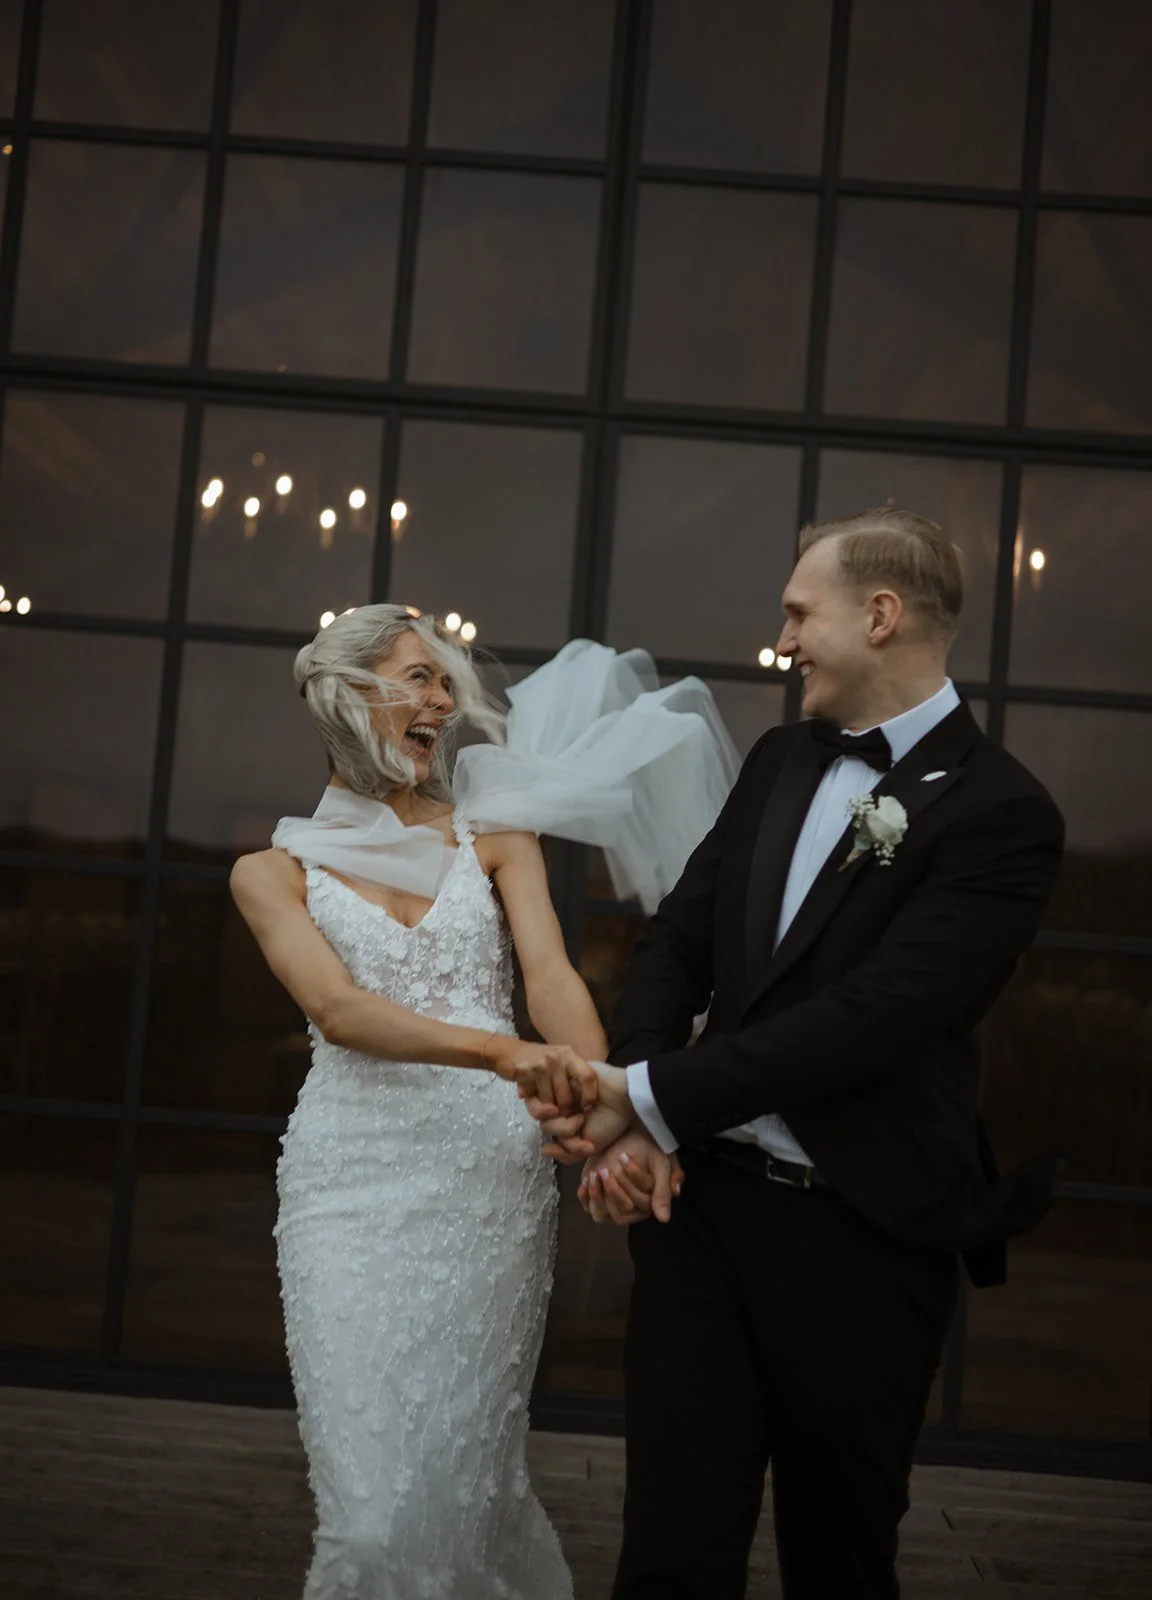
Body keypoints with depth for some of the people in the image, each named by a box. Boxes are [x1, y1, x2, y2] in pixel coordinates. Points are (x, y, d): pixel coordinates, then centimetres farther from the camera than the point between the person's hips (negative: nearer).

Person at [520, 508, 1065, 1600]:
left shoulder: (999, 814, -12)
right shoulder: (781, 762, 11)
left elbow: (870, 1017, -20)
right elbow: (679, 937, 8)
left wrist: (652, 1094, -18)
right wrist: (635, 1120, -9)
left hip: (860, 1238, -5)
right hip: (703, 1195, 5)